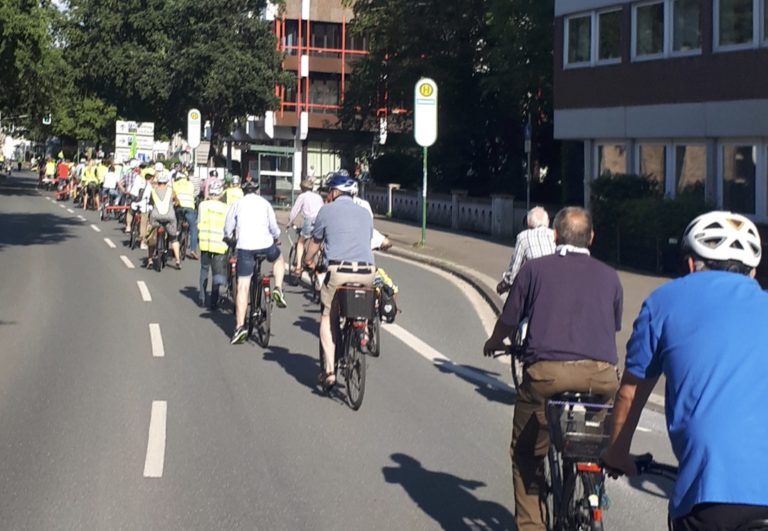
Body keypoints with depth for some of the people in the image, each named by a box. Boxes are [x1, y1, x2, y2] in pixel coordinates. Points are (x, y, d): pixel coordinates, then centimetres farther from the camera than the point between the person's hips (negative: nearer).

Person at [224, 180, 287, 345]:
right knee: (279, 259, 35)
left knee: (242, 288, 1)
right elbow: (274, 228, 8)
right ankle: (278, 289, 14)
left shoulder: (237, 204, 12)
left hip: (245, 247, 0)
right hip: (265, 244, 0)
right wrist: (275, 238, 30)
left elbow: (228, 230, 11)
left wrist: (231, 239, 33)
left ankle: (240, 326, -7)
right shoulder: (264, 203, 13)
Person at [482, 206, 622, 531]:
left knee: (527, 456, 12)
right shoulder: (609, 276, 16)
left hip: (547, 373, -2)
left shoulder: (535, 269, 10)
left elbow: (508, 321, 15)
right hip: (601, 376, 2)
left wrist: (494, 344, 36)